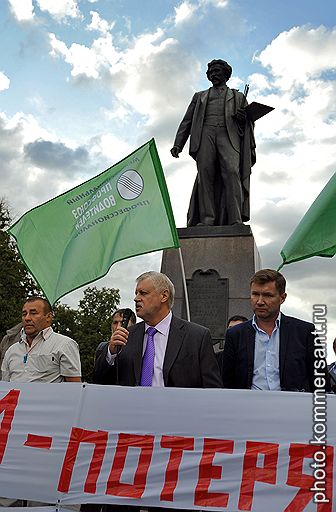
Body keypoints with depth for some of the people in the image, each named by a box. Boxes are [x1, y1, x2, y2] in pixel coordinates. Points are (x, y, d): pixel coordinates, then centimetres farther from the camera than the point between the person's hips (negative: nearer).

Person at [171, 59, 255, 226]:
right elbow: (187, 121, 22)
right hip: (205, 134, 2)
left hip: (228, 135, -1)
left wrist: (244, 118, -5)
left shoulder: (238, 97, 29)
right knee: (205, 173, -17)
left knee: (231, 172, -22)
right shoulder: (200, 96, 32)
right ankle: (206, 219, -24)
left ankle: (236, 221, -31)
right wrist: (178, 144, 7)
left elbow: (249, 123, 21)